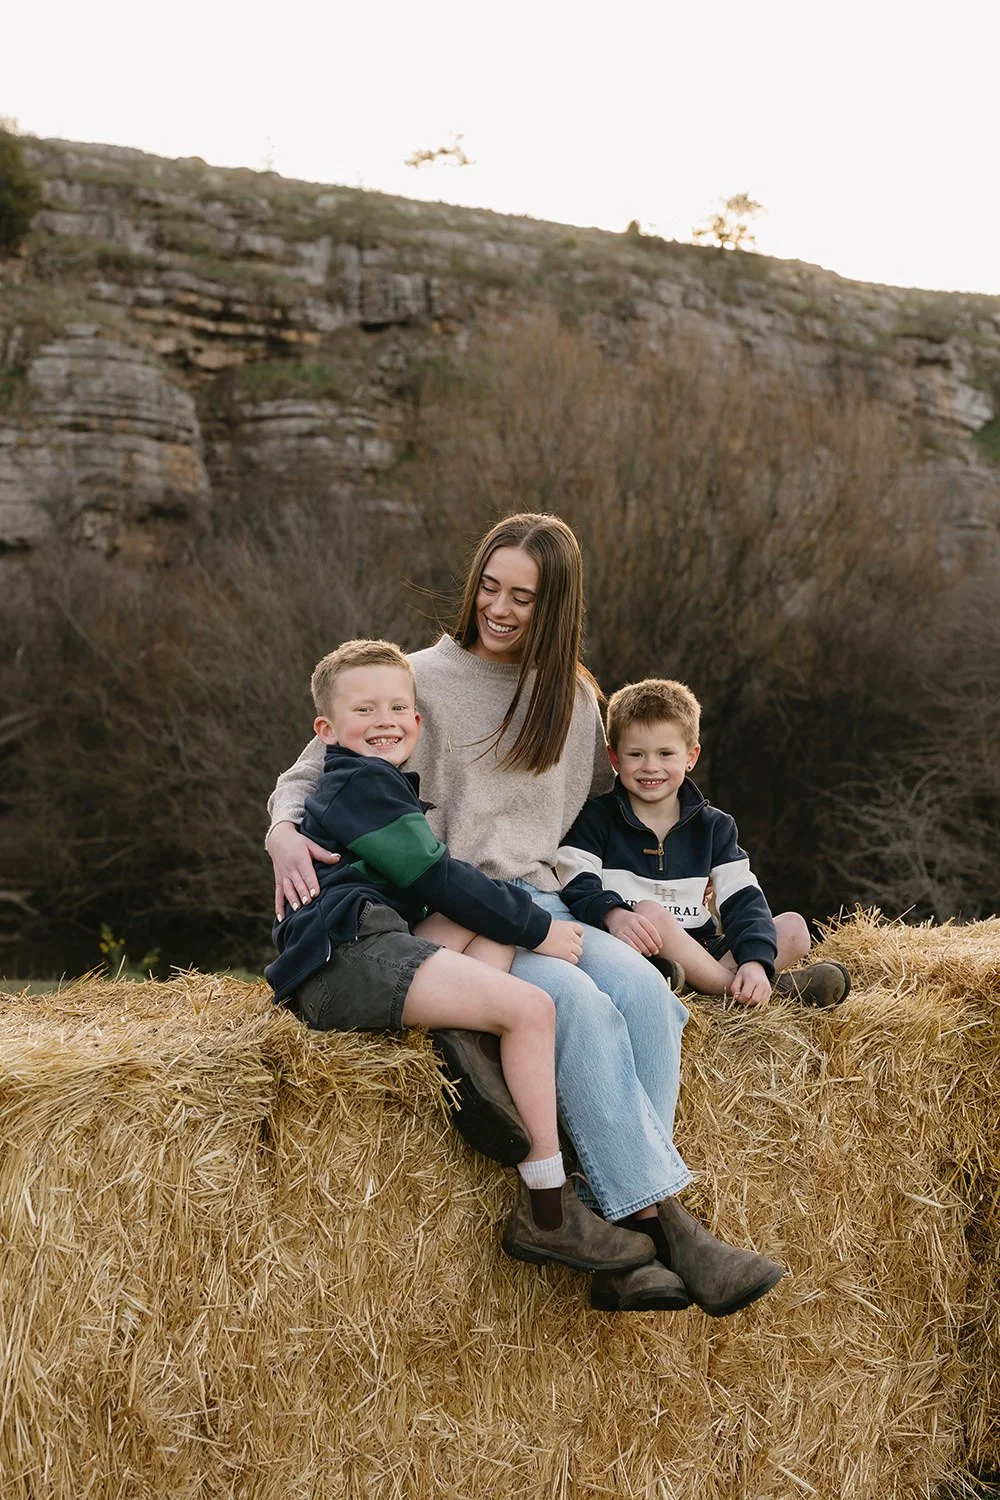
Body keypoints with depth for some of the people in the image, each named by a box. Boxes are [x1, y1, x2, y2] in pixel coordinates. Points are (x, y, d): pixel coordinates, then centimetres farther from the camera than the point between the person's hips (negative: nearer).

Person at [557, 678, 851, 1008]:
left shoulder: (713, 826, 12)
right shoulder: (595, 819, 3)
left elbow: (742, 899, 1)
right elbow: (577, 888, -11)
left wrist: (756, 960, -19)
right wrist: (612, 914, -35)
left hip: (698, 952, 4)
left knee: (793, 927, -10)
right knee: (648, 911, -34)